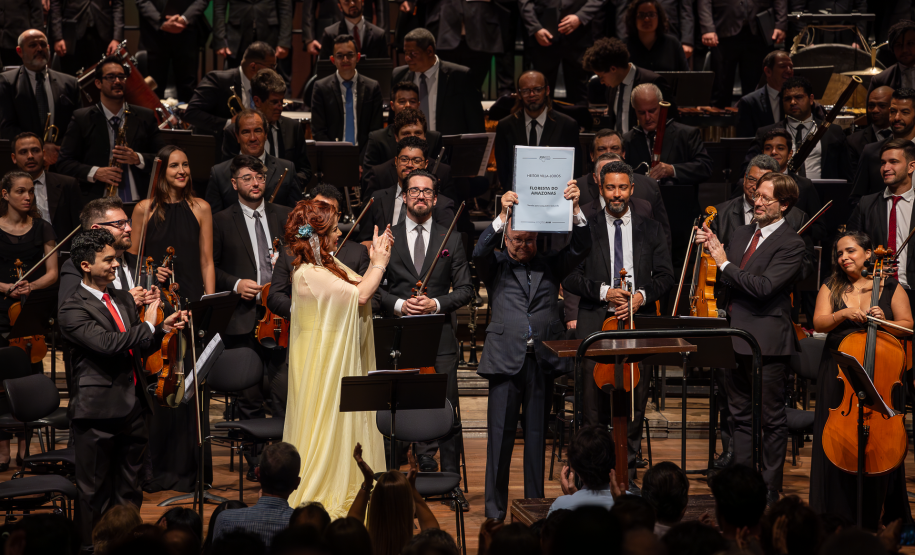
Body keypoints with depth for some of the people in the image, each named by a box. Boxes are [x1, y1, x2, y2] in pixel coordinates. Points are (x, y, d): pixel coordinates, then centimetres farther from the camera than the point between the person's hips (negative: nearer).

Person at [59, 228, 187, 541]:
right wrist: (147, 325, -15)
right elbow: (107, 343, -25)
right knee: (95, 494, 3)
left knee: (129, 492, 13)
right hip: (98, 412, -7)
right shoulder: (72, 310, -11)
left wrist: (164, 328, 1)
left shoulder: (124, 300, 14)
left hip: (133, 408, 7)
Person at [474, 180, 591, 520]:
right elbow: (480, 252, -12)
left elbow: (581, 249, 0)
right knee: (500, 434, -3)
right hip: (505, 359, -2)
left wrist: (574, 210, -15)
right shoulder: (496, 267, 8)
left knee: (537, 433, 8)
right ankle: (495, 510, 1)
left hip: (542, 360, 2)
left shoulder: (550, 267, 13)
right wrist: (503, 216, -24)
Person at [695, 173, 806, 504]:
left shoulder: (791, 245, -11)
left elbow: (763, 286, -22)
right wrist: (711, 248, -2)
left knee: (771, 420, 2)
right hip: (734, 337, 8)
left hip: (766, 340, -8)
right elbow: (725, 280, 14)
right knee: (740, 416, 15)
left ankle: (769, 492, 10)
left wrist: (725, 263, -16)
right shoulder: (742, 235, 13)